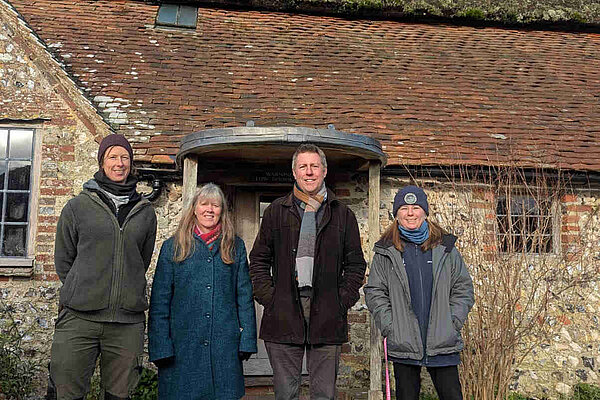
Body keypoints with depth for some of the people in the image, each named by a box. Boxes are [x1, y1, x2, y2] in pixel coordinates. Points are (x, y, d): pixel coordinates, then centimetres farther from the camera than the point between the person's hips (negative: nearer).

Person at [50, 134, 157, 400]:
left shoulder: (145, 212, 11)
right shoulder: (78, 206, 5)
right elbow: (63, 260, 10)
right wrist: (84, 292, 10)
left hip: (127, 322, 2)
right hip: (79, 318, -1)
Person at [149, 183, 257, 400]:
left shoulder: (235, 247, 9)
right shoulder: (172, 247, 6)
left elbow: (244, 297, 8)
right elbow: (159, 302, 3)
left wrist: (247, 340, 0)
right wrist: (160, 347, -5)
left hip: (225, 348, 1)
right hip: (183, 347, -1)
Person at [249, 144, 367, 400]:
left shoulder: (342, 215, 10)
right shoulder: (276, 211, 11)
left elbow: (356, 265, 11)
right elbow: (259, 260, 12)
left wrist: (342, 301, -1)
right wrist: (268, 298, 0)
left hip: (327, 319, 0)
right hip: (284, 316, 0)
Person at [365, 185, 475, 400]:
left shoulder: (445, 248, 7)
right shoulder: (385, 251, 4)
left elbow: (463, 288, 9)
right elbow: (374, 292, 5)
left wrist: (452, 322, -2)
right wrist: (389, 326, -5)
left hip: (443, 342, 1)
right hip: (403, 343, 0)